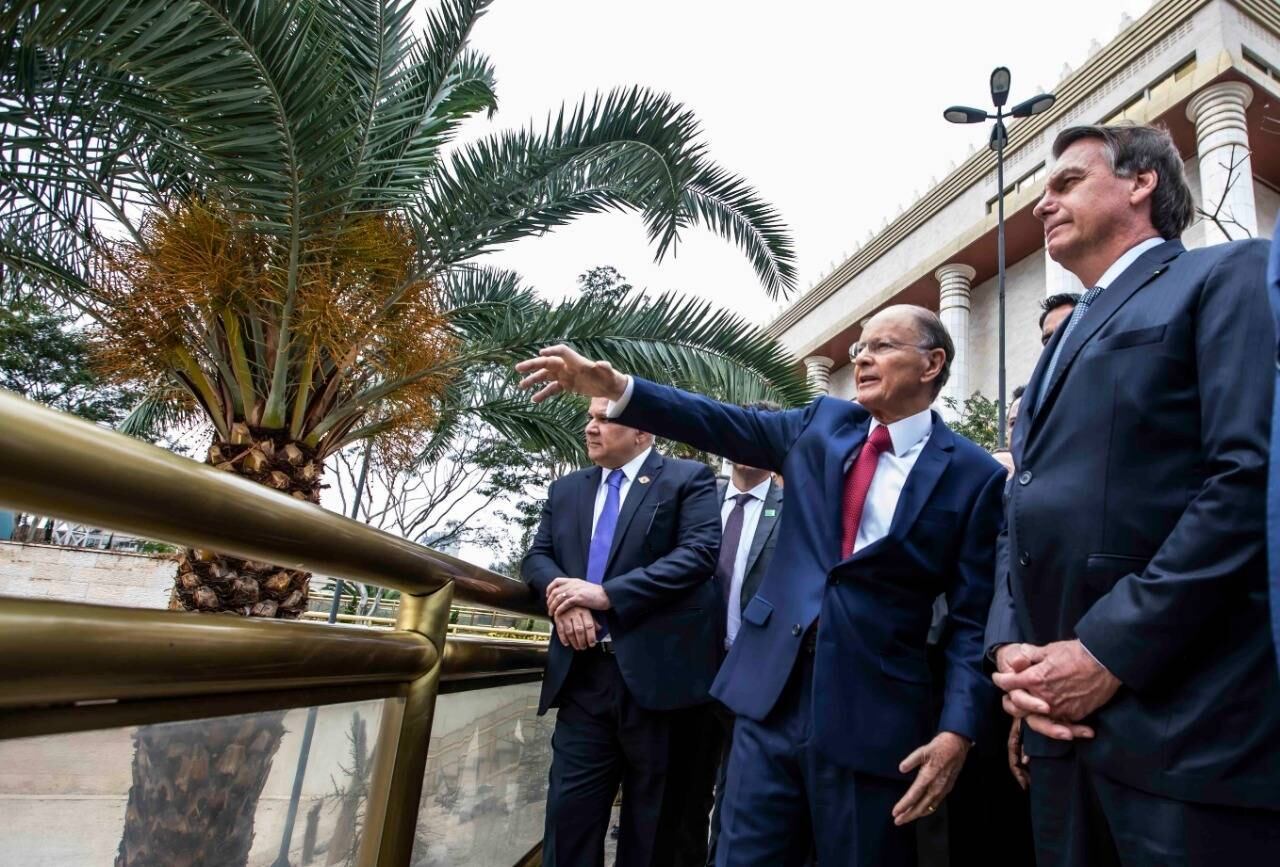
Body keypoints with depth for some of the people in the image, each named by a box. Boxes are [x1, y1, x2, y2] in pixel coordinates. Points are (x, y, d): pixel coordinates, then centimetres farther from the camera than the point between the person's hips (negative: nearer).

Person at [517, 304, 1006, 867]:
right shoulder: (823, 422, 9)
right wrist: (616, 388, -9)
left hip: (871, 715, -3)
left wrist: (957, 730, -14)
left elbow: (974, 617, -4)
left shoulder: (973, 475, -2)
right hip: (773, 693, 3)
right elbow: (724, 424, 1)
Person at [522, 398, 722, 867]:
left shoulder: (688, 478, 0)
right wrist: (561, 592, -12)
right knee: (569, 808, 6)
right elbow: (536, 556, 12)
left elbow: (700, 552, -13)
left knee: (651, 819, 11)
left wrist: (607, 593, -18)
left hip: (657, 672, -4)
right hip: (585, 674, 4)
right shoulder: (565, 489, 17)